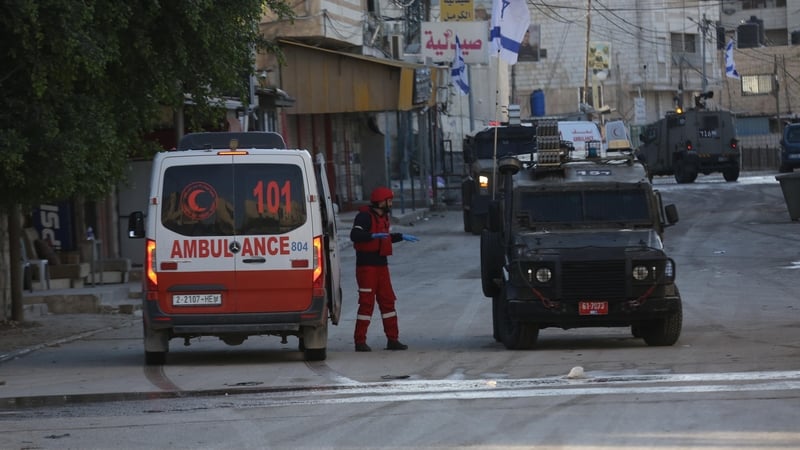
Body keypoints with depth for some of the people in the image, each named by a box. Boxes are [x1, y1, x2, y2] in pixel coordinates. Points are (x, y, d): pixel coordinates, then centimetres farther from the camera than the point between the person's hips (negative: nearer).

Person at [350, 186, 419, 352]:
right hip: (366, 265, -9)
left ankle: (392, 339, 14)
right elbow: (354, 235, -28)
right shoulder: (365, 216, -13)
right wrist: (373, 236, -40)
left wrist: (401, 237, 35)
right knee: (367, 302, -9)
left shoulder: (382, 217, 16)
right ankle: (360, 341, -6)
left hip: (381, 264, 9)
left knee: (387, 301, 9)